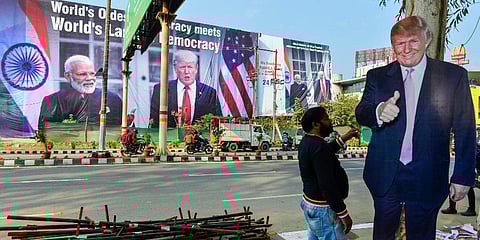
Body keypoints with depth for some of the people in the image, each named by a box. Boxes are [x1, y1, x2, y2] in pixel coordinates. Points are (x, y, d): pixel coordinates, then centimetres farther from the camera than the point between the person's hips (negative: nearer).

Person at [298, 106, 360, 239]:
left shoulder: (307, 141, 6)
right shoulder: (318, 146, -24)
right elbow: (327, 185, -27)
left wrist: (344, 138, 22)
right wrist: (343, 214, -21)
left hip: (310, 203, 10)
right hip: (323, 209, -10)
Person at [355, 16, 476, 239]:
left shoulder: (454, 76, -2)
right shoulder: (377, 76, 2)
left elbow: (465, 130, -1)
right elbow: (360, 114, -7)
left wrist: (463, 176, -3)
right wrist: (378, 111, -31)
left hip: (427, 178, -1)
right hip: (385, 175, 1)